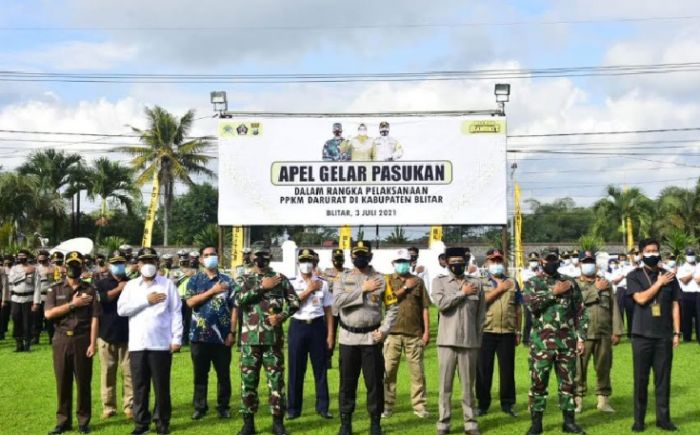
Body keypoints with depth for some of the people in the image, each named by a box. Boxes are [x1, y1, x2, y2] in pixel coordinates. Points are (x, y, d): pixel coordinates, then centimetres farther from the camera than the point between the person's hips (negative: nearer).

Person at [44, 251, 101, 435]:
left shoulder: (89, 290, 2)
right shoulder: (55, 289, 7)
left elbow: (94, 318, -3)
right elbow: (48, 313, -7)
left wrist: (93, 343, -10)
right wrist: (73, 304, -12)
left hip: (82, 340, -1)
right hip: (61, 340, 1)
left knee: (84, 382, 3)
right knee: (62, 382, 6)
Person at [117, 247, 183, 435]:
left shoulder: (167, 284, 4)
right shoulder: (131, 285, 11)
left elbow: (176, 313, 1)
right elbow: (121, 309, -2)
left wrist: (177, 339, -5)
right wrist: (146, 300, -8)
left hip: (161, 344, -2)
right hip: (137, 344, 2)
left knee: (162, 386, 3)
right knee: (139, 386, 7)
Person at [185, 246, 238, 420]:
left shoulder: (228, 281, 6)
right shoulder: (194, 280, 6)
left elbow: (234, 307, 3)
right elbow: (190, 302, -10)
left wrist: (232, 332, -4)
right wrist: (213, 291, -15)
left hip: (222, 335, 0)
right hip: (199, 335, 0)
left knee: (224, 374, 5)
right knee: (200, 374, 7)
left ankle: (224, 407, 15)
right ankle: (200, 407, 17)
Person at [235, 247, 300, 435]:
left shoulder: (280, 278, 6)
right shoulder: (243, 279, 6)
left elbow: (295, 302, 5)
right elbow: (237, 299, -13)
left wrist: (281, 316, -12)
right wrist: (262, 287, -15)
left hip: (274, 337, 0)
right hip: (250, 338, 0)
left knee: (276, 379, 3)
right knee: (248, 379, 5)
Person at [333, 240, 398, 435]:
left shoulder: (381, 279, 2)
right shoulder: (342, 278, 3)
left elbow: (393, 307, 4)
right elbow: (337, 301, -15)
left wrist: (384, 330, -7)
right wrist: (363, 289, -15)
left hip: (371, 338, 0)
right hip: (348, 338, 1)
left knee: (375, 382, 3)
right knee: (347, 382, 7)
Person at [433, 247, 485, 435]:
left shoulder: (476, 283, 8)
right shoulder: (439, 281, 4)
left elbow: (481, 314, 9)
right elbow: (441, 303, -15)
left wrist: (478, 339, 6)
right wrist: (463, 292, -9)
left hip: (470, 342, 1)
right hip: (447, 341, -1)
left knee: (468, 385, 6)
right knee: (445, 384, 2)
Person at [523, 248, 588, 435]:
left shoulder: (571, 283, 9)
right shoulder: (532, 283, 4)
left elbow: (580, 312, 8)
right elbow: (531, 304, -16)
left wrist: (581, 337, 0)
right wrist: (554, 292, -15)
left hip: (567, 342, 2)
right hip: (541, 343, -2)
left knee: (568, 382, 7)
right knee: (538, 383, 1)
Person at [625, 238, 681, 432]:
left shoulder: (669, 276, 8)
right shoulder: (634, 276, 2)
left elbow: (675, 305, 8)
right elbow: (641, 298, -13)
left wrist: (676, 332, 4)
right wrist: (659, 283, -7)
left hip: (664, 336, 2)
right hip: (642, 335, -2)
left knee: (663, 378, 4)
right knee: (640, 379, 3)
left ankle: (663, 418, 13)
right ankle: (639, 419, 11)